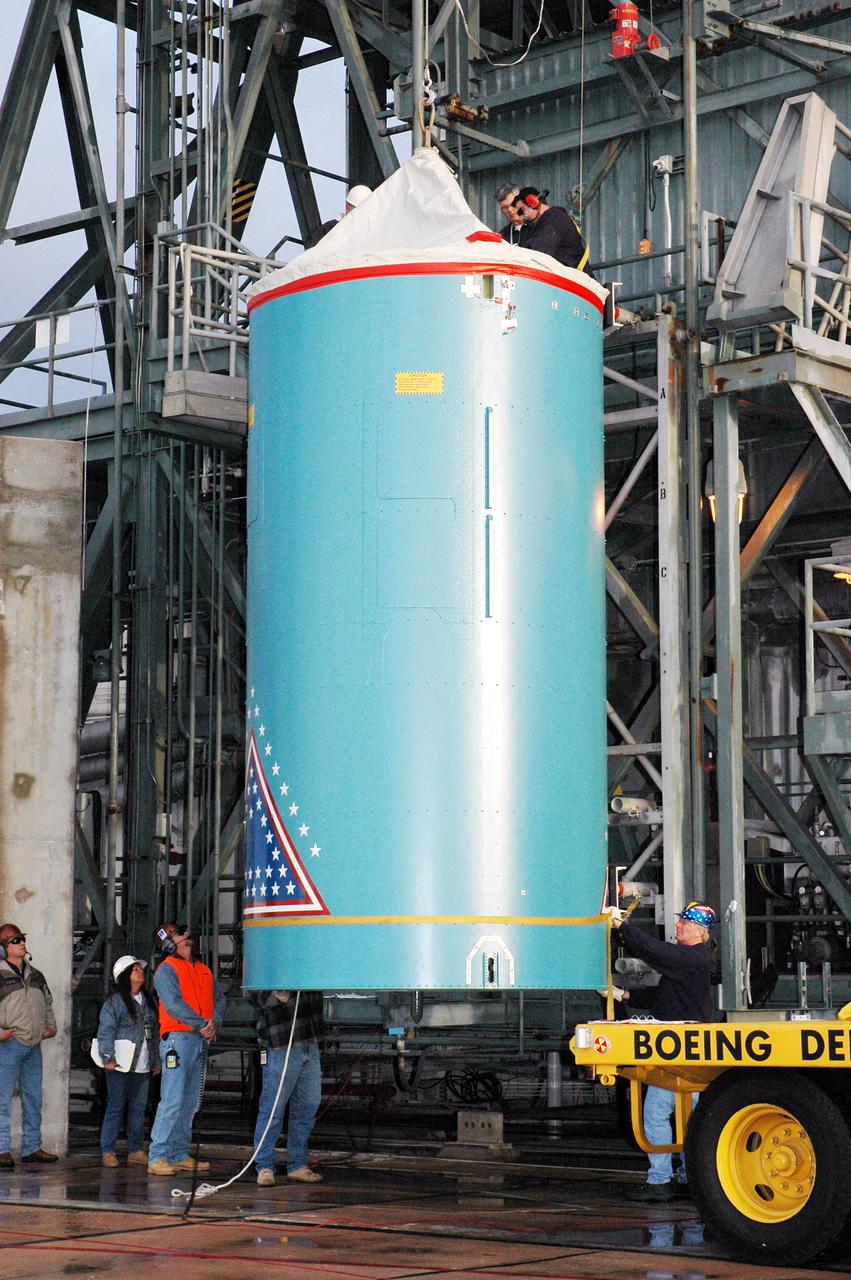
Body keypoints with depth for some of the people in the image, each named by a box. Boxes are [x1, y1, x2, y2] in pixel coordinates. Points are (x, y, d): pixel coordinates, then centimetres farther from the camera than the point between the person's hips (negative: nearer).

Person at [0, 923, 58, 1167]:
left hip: (34, 1045, 7)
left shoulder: (36, 976, 16)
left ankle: (31, 1148, 17)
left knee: (33, 1098, 10)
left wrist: (51, 1026, 15)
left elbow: (48, 1002, 27)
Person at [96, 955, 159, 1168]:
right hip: (120, 1068, -6)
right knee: (115, 1108, -4)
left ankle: (136, 1150, 15)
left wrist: (156, 1060, 17)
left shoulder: (148, 1002, 16)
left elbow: (155, 1033, 20)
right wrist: (108, 1058, -18)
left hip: (142, 1068, 6)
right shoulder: (114, 1002, -5)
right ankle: (107, 1152, -1)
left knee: (138, 1109, 8)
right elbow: (105, 1031, -11)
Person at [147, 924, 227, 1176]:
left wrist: (216, 1020, -6)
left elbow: (220, 998, 14)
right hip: (178, 1039, -8)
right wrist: (202, 1024, -18)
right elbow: (173, 1004, -15)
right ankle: (157, 1157, -12)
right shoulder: (167, 970, -4)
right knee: (172, 1100, -13)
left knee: (190, 1102, 11)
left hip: (200, 1040, 8)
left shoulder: (202, 970, 19)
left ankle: (180, 1155, 17)